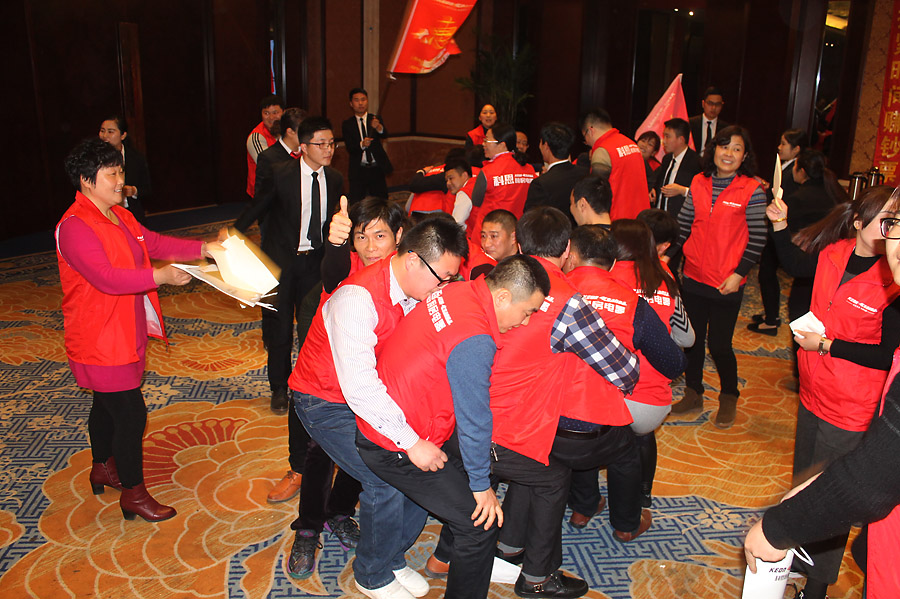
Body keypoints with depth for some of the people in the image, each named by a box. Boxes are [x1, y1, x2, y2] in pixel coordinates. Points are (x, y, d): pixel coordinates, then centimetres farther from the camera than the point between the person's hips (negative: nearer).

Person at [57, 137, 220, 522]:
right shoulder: (75, 227, -23)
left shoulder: (118, 215, 8)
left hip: (124, 334, 10)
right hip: (100, 341, -10)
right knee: (130, 414, -4)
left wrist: (203, 249, -4)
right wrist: (160, 276, -31)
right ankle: (133, 494, 11)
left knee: (108, 403, 25)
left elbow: (154, 243, 8)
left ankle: (103, 468, 45)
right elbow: (107, 277, -32)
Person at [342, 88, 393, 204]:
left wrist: (378, 127, -37)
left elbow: (384, 135, -14)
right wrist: (362, 144, -29)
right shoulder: (347, 124, 3)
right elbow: (349, 148, -8)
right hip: (358, 171, -1)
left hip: (377, 169, 1)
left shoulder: (375, 119, 5)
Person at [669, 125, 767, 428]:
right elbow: (683, 225, 9)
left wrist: (739, 274, -14)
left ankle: (729, 398, 26)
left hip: (727, 283, -4)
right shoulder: (699, 183, 4)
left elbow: (757, 238, -8)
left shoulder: (751, 190, -8)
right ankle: (693, 394, 33)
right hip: (694, 277, 4)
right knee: (693, 339, 14)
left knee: (719, 344, 2)